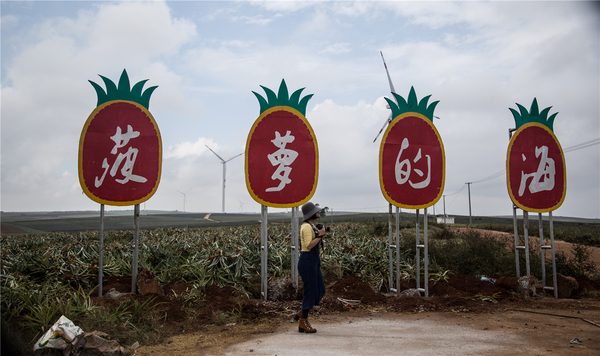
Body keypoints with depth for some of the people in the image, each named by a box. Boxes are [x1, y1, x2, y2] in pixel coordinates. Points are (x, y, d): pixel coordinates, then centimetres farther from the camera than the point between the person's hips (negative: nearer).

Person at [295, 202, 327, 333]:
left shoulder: (311, 226, 15)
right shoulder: (307, 226, -15)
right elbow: (309, 246, -23)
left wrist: (320, 236, 7)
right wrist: (320, 235, -17)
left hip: (314, 261, 10)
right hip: (307, 261, -10)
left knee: (320, 291, 12)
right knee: (310, 292, -4)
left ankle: (301, 314, 21)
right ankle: (303, 324, 7)